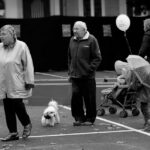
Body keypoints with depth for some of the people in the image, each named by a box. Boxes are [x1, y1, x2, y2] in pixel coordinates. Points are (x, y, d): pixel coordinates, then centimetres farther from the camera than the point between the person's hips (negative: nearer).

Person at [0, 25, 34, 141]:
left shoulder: (21, 46, -8)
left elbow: (28, 65, -8)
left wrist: (29, 82, -10)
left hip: (17, 85, -5)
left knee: (17, 105, -8)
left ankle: (27, 125, 20)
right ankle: (13, 133, 17)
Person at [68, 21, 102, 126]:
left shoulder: (91, 40, -6)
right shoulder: (72, 40, 11)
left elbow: (97, 58, -6)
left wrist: (89, 69, -13)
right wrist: (70, 71, 11)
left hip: (88, 76, -4)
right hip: (75, 76, 4)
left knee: (89, 98, 2)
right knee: (75, 96, -2)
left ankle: (90, 118, 16)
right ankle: (79, 117, 11)